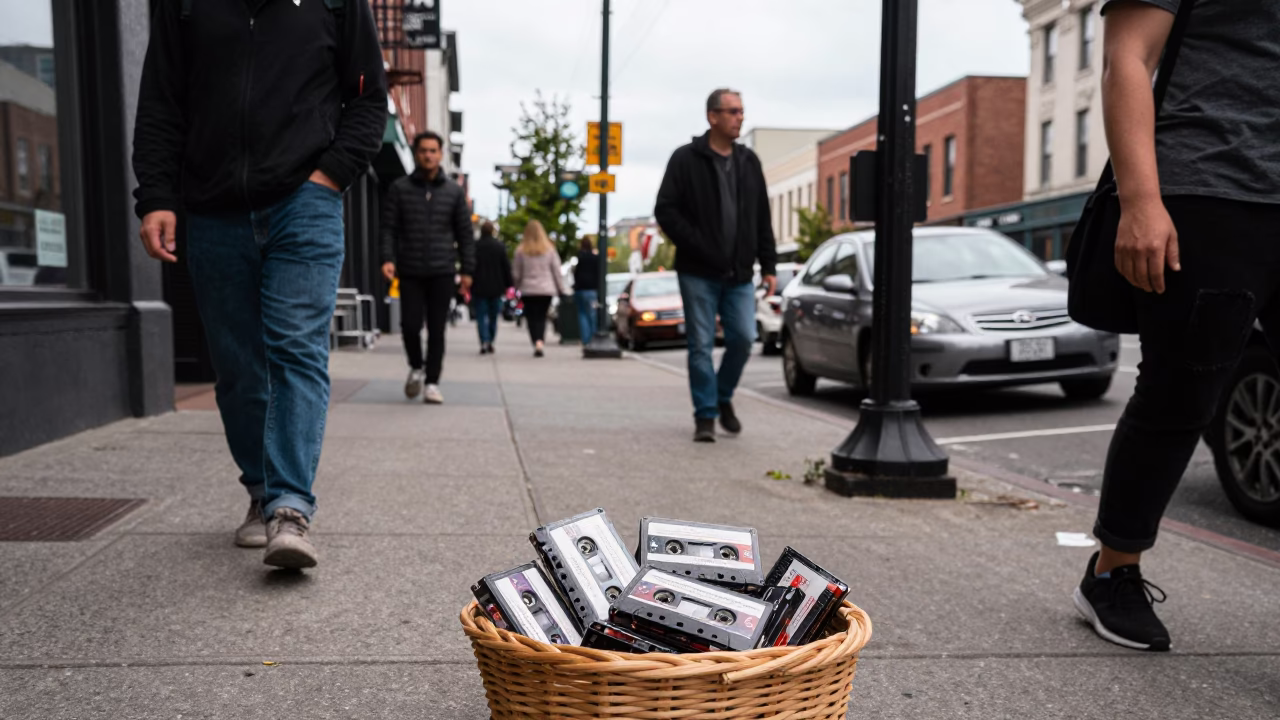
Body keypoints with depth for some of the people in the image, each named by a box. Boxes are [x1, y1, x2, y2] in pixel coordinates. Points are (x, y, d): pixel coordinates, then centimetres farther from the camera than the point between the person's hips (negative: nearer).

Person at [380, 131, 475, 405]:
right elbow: (389, 227, 2)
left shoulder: (455, 191, 7)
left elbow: (465, 233, 8)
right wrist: (388, 258, -13)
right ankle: (416, 368, 23)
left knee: (437, 329, 1)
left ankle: (432, 382, 10)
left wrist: (468, 270, 3)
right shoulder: (399, 188, 4)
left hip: (442, 272, 0)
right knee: (410, 325, -4)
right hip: (410, 271, 0)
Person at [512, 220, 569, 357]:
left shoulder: (521, 251, -2)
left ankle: (537, 342, -13)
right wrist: (562, 289, 8)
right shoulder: (550, 249, 1)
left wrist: (517, 287, 16)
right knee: (542, 317, 8)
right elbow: (557, 271, 2)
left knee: (532, 318, 4)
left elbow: (516, 273, 1)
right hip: (547, 289, 1)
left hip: (528, 290, -1)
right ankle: (541, 341, -9)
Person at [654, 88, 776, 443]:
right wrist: (698, 247, -15)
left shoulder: (749, 162, 13)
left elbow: (762, 218, 14)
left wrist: (768, 265, 7)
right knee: (701, 345, 0)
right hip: (699, 273, -4)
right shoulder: (686, 159, -2)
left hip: (739, 274, 4)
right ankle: (705, 416, 10)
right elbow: (665, 211, -6)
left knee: (743, 337, -2)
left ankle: (724, 397, 23)